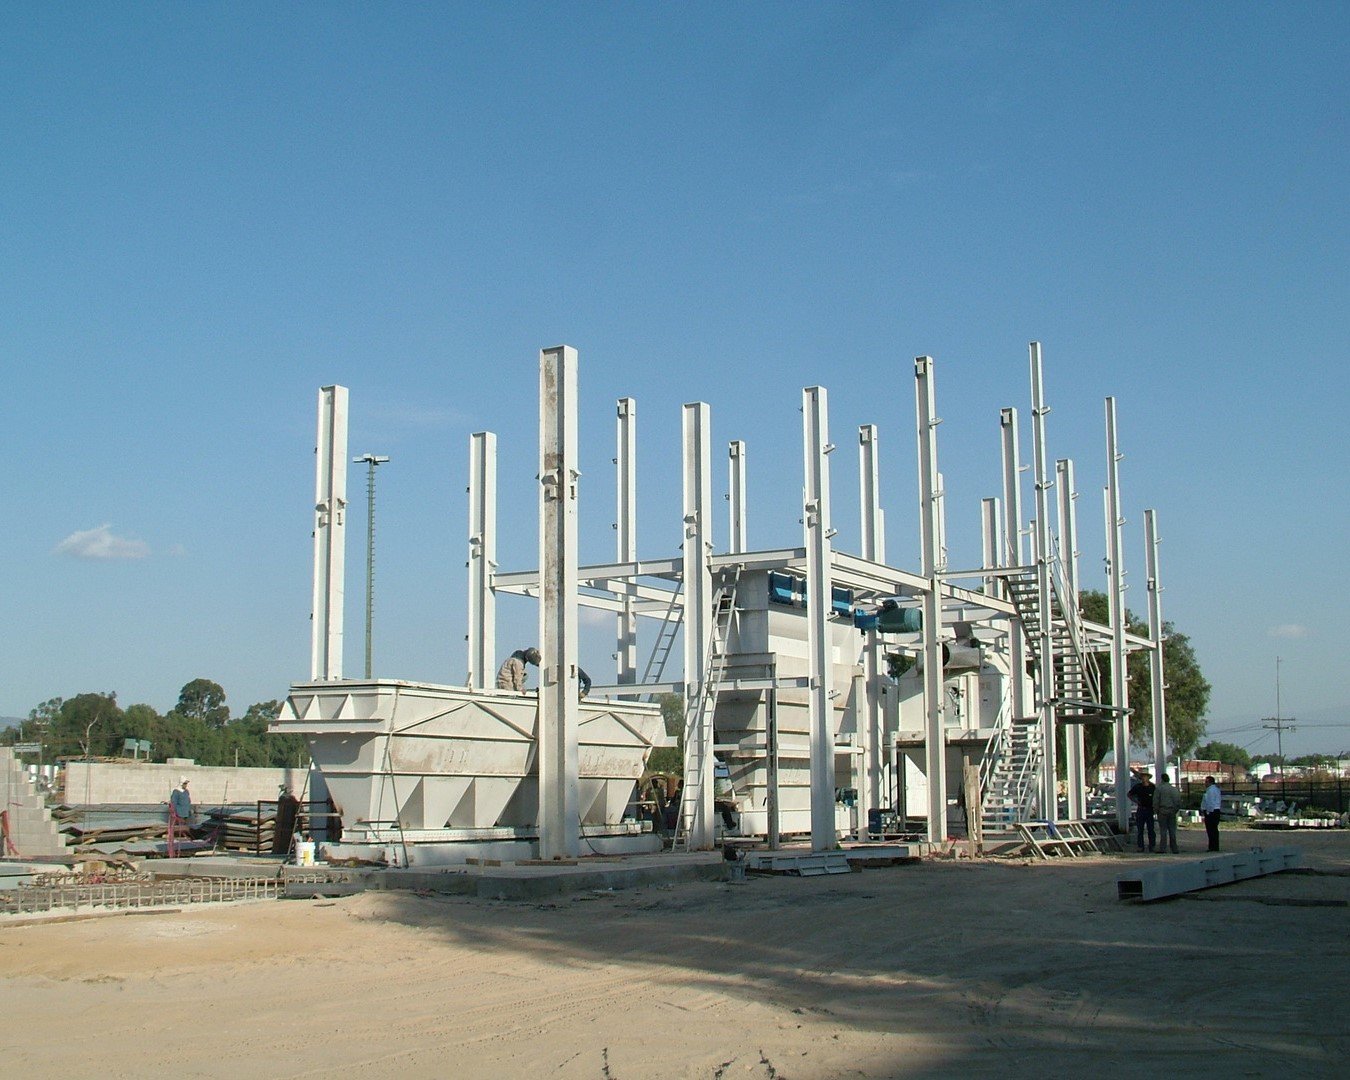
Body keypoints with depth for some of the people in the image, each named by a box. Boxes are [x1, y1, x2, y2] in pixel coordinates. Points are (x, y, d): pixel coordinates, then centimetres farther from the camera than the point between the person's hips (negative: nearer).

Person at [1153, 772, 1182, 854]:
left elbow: (1155, 802, -6)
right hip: (1172, 812, 4)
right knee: (1172, 830, 7)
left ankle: (1162, 848, -8)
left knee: (1163, 830, -4)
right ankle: (1174, 849, 7)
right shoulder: (1175, 790, 10)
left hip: (1162, 811, -4)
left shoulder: (1158, 789, -3)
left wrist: (1155, 811, 3)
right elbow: (1179, 802, 12)